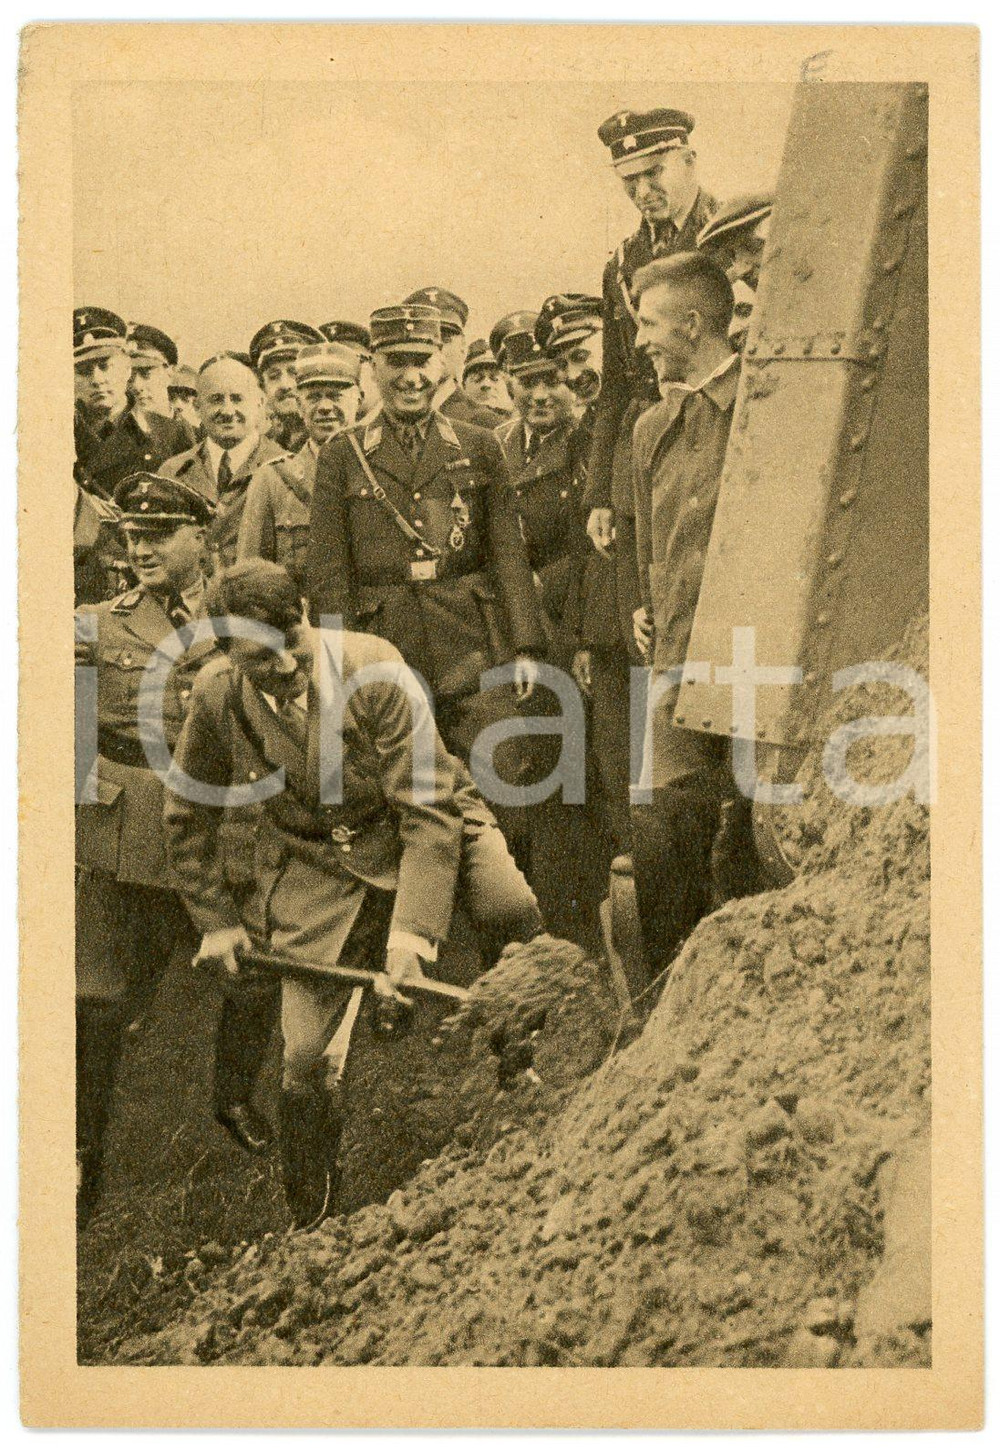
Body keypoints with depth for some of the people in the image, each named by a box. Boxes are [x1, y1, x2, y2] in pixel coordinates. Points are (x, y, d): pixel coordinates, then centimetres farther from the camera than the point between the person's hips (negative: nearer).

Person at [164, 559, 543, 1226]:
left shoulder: (374, 669, -23)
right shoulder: (217, 697, -13)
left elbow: (427, 806, -23)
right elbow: (187, 817, 6)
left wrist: (412, 928, -30)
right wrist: (216, 918, 6)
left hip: (422, 824, -2)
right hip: (319, 867, 2)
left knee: (512, 910, -32)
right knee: (303, 1058, -3)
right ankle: (313, 1224, 23)